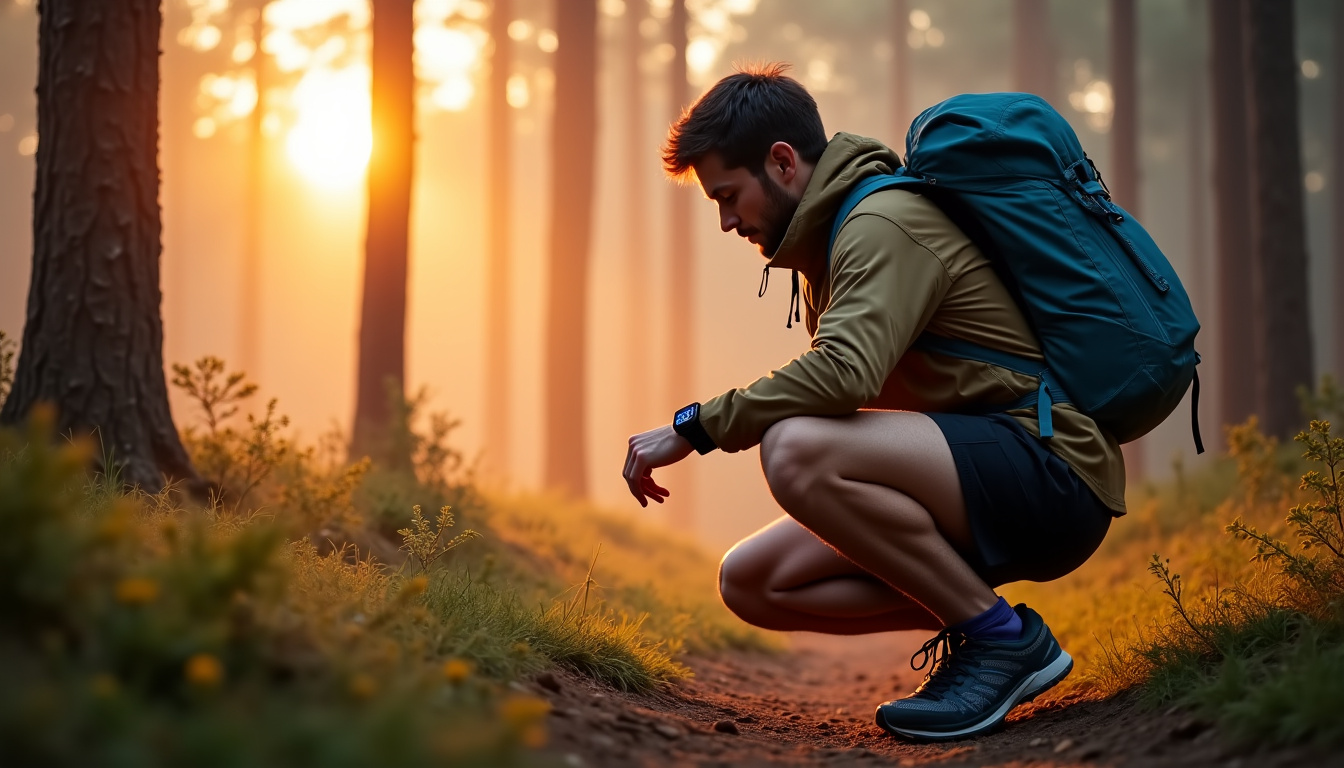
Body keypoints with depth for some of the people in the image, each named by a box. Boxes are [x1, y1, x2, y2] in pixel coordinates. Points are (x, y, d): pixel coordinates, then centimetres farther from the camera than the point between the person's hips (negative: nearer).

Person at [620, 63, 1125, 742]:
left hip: (1052, 470, -10)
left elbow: (843, 372, -30)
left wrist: (693, 428, -22)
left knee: (795, 452, -31)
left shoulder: (883, 223, -14)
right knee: (751, 583, 2)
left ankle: (1001, 637, -16)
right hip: (986, 492, 10)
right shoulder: (825, 247, 19)